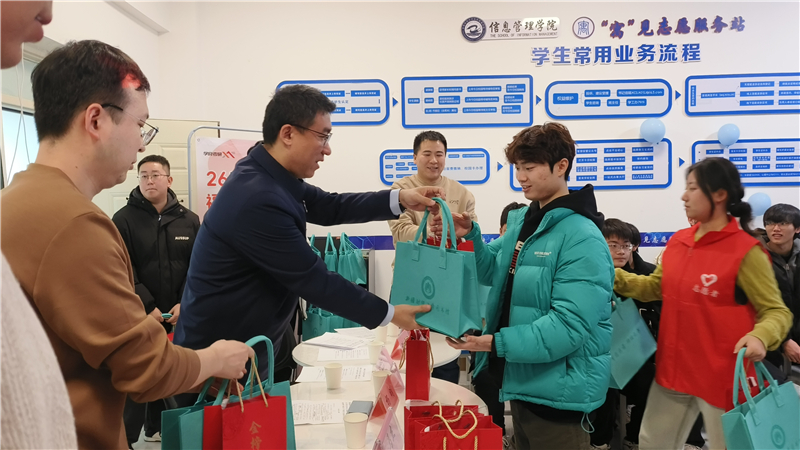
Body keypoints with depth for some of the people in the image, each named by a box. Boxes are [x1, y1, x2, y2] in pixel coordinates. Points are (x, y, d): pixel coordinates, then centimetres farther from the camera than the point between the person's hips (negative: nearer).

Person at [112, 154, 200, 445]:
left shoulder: (189, 220, 6)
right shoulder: (123, 220, -2)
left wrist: (184, 303, -9)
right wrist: (147, 307, -14)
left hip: (178, 316, 3)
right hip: (137, 316, -3)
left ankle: (158, 428, 30)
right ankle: (125, 437, 12)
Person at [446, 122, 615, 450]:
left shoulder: (582, 239, -23)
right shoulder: (522, 220, 5)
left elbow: (569, 326, -28)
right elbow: (494, 272, 12)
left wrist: (497, 343, -31)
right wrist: (469, 237, -5)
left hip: (557, 391, -8)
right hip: (524, 381, 8)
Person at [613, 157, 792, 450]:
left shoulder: (746, 251, -16)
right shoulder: (678, 241, 3)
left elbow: (776, 311, -11)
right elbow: (656, 287, 15)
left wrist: (760, 336, -31)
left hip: (722, 376, -6)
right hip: (673, 370, 7)